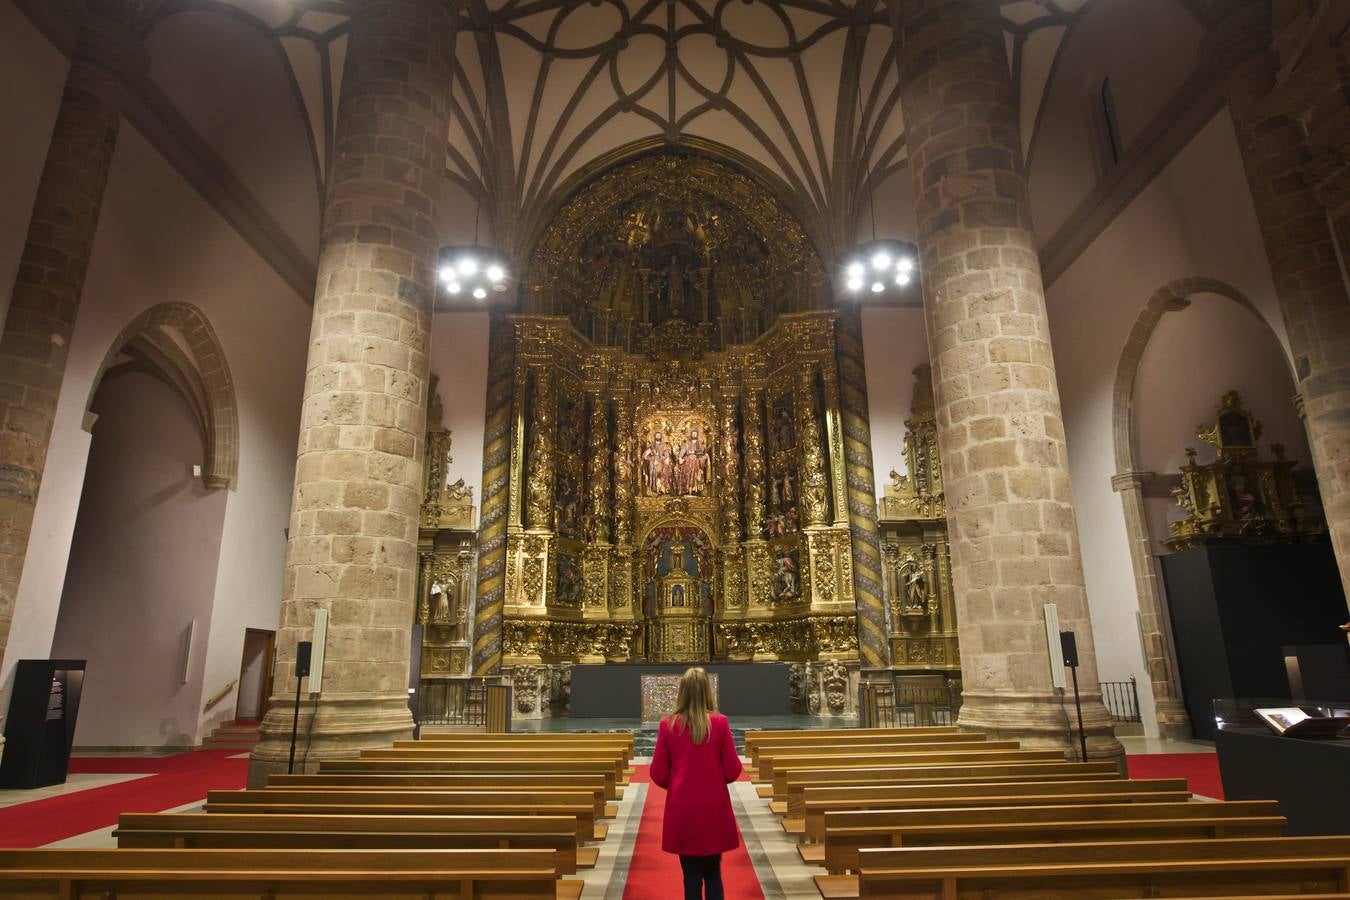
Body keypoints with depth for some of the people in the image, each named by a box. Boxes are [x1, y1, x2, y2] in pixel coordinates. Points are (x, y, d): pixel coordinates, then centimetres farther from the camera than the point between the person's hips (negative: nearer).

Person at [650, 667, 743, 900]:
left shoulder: (668, 725, -8)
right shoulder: (719, 723, -10)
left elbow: (658, 775, -3)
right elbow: (733, 771, -6)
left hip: (682, 811, 0)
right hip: (714, 810, 0)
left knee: (692, 876, 13)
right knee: (713, 874, 17)